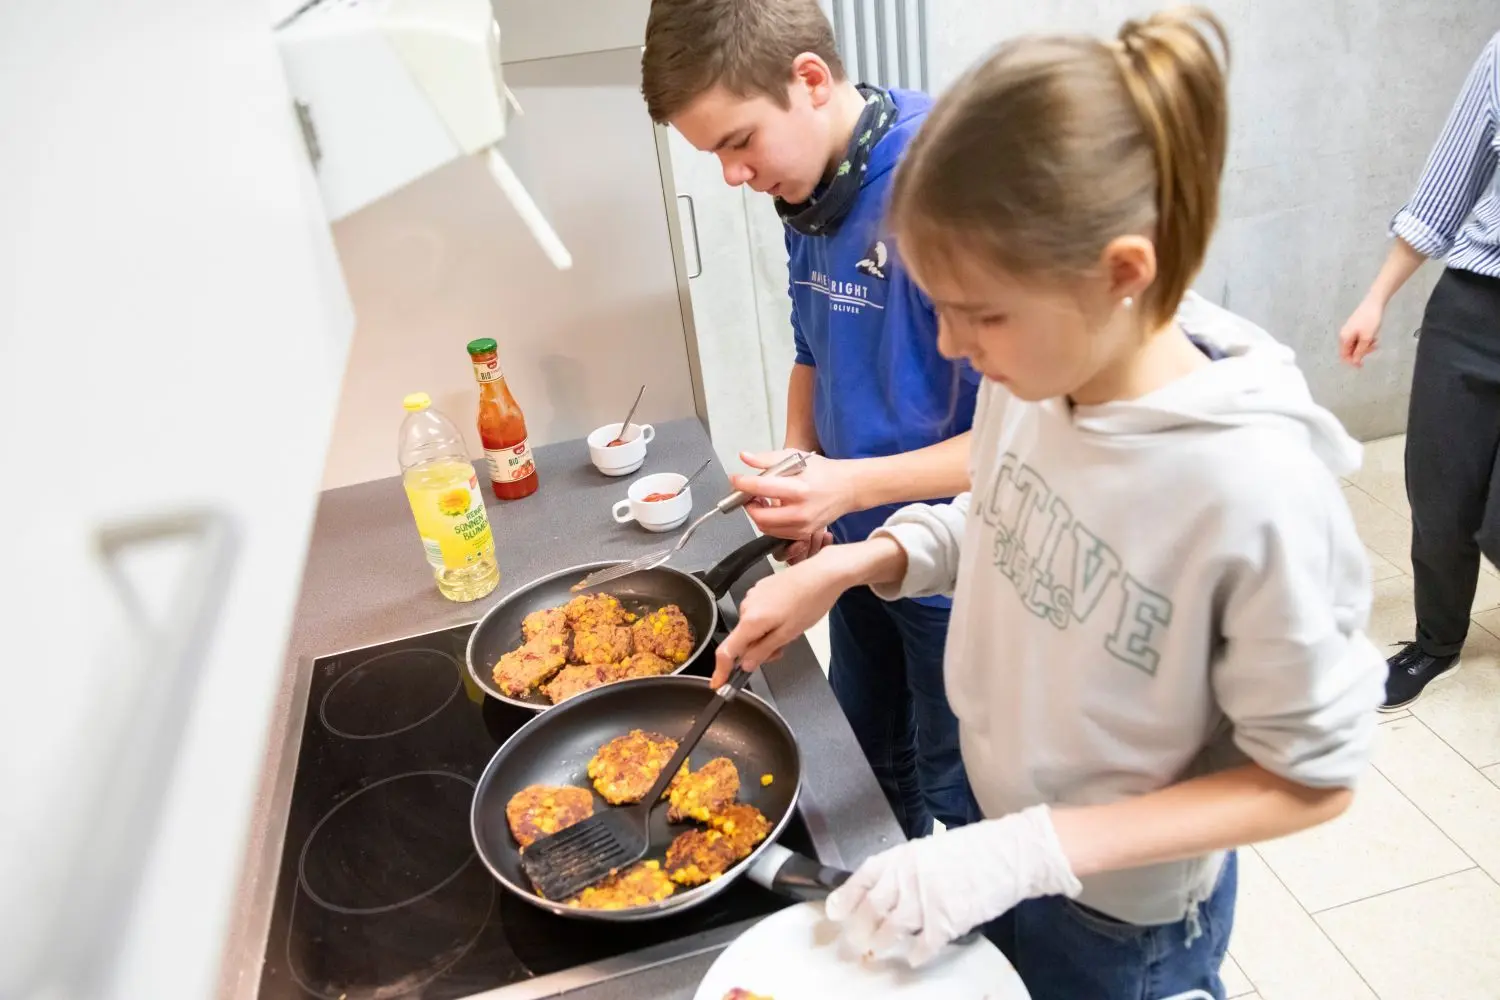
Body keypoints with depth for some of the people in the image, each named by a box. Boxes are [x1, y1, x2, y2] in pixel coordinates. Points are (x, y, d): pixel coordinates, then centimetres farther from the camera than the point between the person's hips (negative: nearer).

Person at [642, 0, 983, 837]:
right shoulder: (810, 195, 0)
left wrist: (850, 484, -32)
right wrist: (795, 478, -1)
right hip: (858, 549, 8)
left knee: (962, 797, 15)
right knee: (868, 764, 25)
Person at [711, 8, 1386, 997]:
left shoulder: (1253, 491, -34)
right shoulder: (1032, 372, -17)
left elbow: (1311, 778, -22)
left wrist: (1027, 852, -28)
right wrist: (846, 565, -14)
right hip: (998, 842, 5)